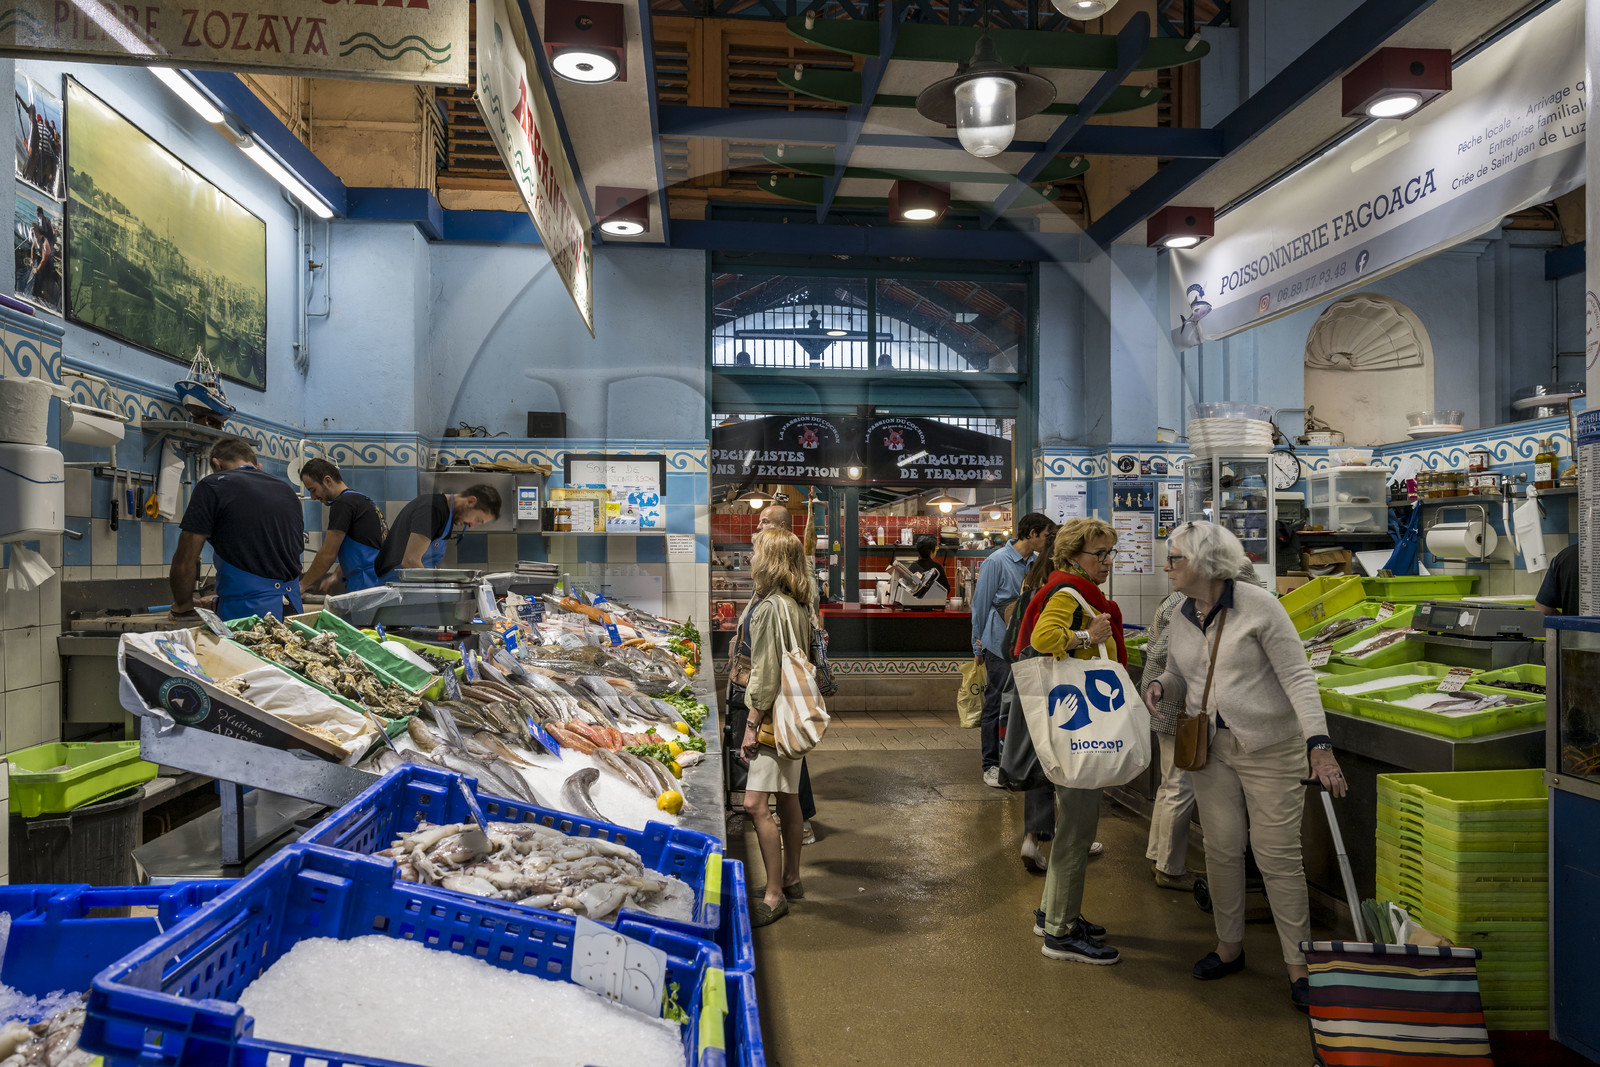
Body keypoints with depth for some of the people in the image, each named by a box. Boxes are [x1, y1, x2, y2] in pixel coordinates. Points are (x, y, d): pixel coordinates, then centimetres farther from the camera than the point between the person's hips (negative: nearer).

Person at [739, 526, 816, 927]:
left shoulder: (771, 608, -19)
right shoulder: (798, 606, 10)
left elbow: (767, 674, -20)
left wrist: (752, 724, -15)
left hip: (775, 716, -10)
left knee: (756, 803, -9)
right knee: (787, 799, 17)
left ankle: (774, 895, -3)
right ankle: (791, 879, 28)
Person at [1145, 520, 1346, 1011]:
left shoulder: (1257, 606, -14)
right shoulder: (1180, 622, 5)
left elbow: (1297, 675, -15)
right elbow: (1177, 673, 21)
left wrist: (1319, 744, -23)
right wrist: (1158, 685, -4)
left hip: (1269, 748, -5)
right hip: (1210, 748, 5)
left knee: (1277, 855, -1)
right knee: (1221, 848, 10)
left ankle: (1299, 965, 13)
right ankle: (1229, 946, 27)